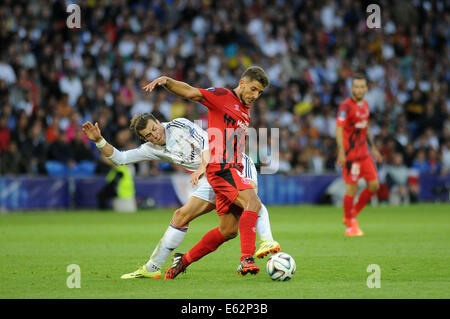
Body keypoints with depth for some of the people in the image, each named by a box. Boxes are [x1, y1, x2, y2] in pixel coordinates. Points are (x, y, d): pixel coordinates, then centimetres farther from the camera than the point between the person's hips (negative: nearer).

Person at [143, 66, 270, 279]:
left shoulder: (245, 111, 22)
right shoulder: (222, 96, -1)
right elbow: (190, 92, -12)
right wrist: (165, 81, -28)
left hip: (233, 169, 9)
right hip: (221, 167, -9)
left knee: (228, 230, 8)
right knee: (253, 203, -27)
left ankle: (184, 260, 21)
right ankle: (247, 260, -35)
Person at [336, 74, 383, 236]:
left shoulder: (365, 105, 13)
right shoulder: (346, 106, -12)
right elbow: (339, 128, -18)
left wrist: (373, 147, 23)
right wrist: (341, 152, -25)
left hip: (364, 153, 8)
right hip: (350, 154, -8)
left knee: (374, 185, 3)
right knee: (352, 188, -6)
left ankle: (352, 215, 18)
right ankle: (350, 224, 7)